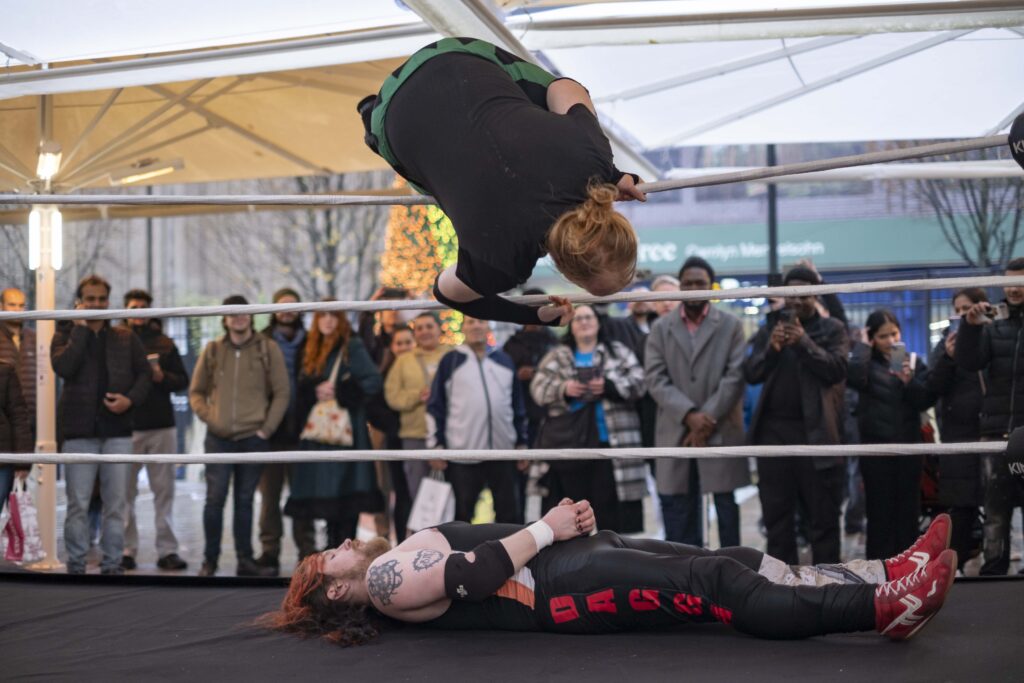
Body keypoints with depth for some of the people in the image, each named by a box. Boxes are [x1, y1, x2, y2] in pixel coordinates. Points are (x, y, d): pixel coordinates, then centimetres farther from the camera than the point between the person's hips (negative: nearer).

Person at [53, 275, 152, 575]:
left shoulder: (125, 338, 14)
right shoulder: (65, 335, 7)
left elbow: (144, 373, 11)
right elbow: (63, 366, -13)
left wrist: (130, 399, -7)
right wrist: (81, 328, -9)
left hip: (117, 429, 2)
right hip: (79, 430, -2)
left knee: (116, 504, 1)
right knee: (78, 504, -1)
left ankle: (112, 564, 7)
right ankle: (76, 566, 5)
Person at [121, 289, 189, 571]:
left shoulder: (164, 343, 12)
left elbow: (183, 380, 9)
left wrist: (162, 377, -9)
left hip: (162, 425, 2)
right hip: (125, 425, -2)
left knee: (164, 489, 3)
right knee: (125, 490, 1)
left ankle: (167, 550, 5)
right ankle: (127, 549, 7)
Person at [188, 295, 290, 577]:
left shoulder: (268, 349, 4)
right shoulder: (212, 350, 8)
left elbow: (282, 392, 4)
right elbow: (196, 391, 14)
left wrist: (266, 428, -4)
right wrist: (209, 417, -3)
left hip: (253, 437, 0)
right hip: (219, 438, 0)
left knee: (245, 500, 6)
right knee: (215, 498, -5)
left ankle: (245, 560, 13)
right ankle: (210, 559, 5)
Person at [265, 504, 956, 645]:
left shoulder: (399, 562, 26)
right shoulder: (384, 578, -2)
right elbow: (482, 572, -16)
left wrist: (561, 522, 5)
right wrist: (548, 528, -8)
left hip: (565, 556, 9)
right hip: (558, 586, -9)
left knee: (737, 561, -6)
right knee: (717, 586, -22)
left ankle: (891, 575, -13)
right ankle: (884, 605, -29)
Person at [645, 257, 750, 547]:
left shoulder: (731, 325, 6)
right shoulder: (661, 328, 10)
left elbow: (735, 377, -3)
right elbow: (656, 379, 0)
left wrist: (706, 419, -13)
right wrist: (689, 415, -13)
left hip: (721, 433, -2)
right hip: (675, 434, 2)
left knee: (727, 507, 3)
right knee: (678, 510, 3)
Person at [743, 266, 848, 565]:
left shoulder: (832, 329, 6)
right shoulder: (769, 329, 13)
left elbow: (837, 370, -8)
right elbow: (751, 373, 5)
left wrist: (804, 343, -18)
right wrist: (771, 348, -12)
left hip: (815, 432, -3)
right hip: (774, 430, 3)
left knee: (823, 517, 0)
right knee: (777, 516, 6)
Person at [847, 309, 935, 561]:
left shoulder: (914, 362, 8)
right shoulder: (867, 362, 1)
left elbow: (927, 400, 1)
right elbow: (854, 377, -23)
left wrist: (909, 381, -16)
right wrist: (865, 346, -11)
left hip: (909, 445, 3)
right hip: (876, 445, -3)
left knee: (908, 509, 7)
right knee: (880, 511, -1)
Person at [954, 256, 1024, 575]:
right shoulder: (994, 327, 11)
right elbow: (969, 362, -2)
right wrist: (971, 327, -16)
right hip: (997, 434, 3)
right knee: (995, 511, 7)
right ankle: (993, 571, 11)